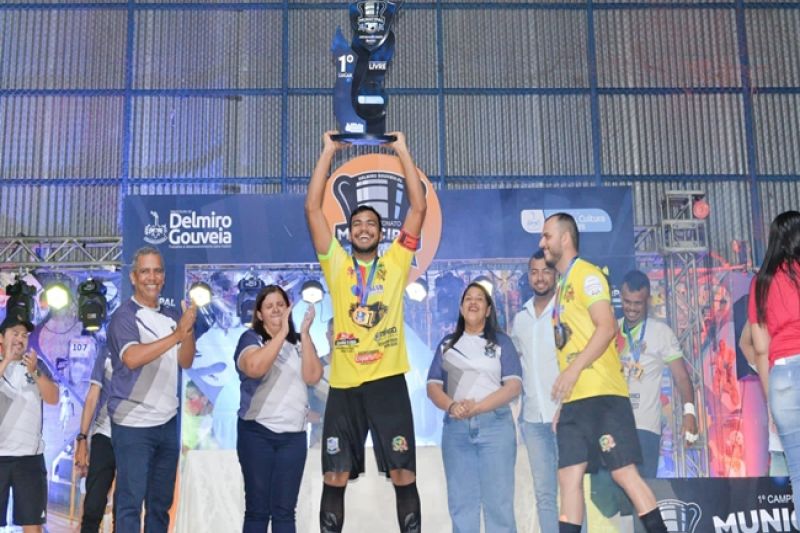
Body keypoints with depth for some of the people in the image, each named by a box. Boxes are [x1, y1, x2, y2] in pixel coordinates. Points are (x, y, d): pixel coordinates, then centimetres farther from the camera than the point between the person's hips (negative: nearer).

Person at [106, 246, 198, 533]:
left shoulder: (172, 316, 9)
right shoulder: (124, 315, -9)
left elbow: (186, 361, 3)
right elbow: (132, 358, -25)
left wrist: (189, 330, -14)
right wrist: (176, 334, -32)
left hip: (167, 421, 6)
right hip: (133, 422, -6)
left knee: (161, 501, 13)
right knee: (131, 500, -3)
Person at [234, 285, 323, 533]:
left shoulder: (299, 342, 10)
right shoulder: (251, 338, -1)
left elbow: (313, 376, -7)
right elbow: (255, 368, -23)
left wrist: (305, 333, -12)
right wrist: (282, 332, -23)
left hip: (293, 435, 3)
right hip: (257, 433, -3)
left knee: (285, 510, 4)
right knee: (257, 509, -1)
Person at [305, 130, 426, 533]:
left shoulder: (395, 262, 9)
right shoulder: (336, 264, 9)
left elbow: (419, 206, 4)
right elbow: (312, 208, 5)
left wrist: (402, 152, 5)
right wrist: (328, 152, 6)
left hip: (388, 380, 0)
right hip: (344, 383, 1)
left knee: (403, 473, 2)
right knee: (335, 477, 3)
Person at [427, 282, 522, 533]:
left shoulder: (501, 341, 8)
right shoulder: (447, 344, 15)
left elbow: (514, 385, -3)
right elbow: (433, 386, 8)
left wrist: (476, 407, -17)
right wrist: (451, 406, -14)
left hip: (494, 425, -2)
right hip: (456, 427, 2)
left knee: (498, 501, -5)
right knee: (461, 502, 3)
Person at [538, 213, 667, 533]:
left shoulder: (586, 275, -3)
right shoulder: (562, 285, 22)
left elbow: (607, 327, -15)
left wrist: (573, 370, -21)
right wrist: (562, 403, 17)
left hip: (601, 394, -8)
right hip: (574, 399, 8)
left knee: (623, 472, -7)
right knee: (569, 477, 3)